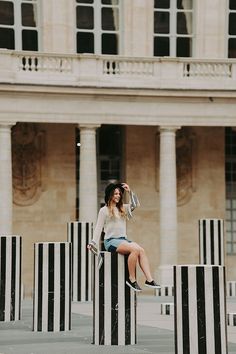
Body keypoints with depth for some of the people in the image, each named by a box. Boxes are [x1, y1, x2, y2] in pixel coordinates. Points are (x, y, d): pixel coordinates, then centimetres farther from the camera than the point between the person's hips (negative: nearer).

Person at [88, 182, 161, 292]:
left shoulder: (123, 208, 20)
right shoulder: (104, 210, 4)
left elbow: (135, 204, 20)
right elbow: (98, 228, 2)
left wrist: (130, 192, 11)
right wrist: (94, 243, -6)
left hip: (123, 239, 6)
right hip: (111, 241, -6)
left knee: (141, 250, -22)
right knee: (135, 249, -30)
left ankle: (149, 280, -30)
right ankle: (132, 279, -23)